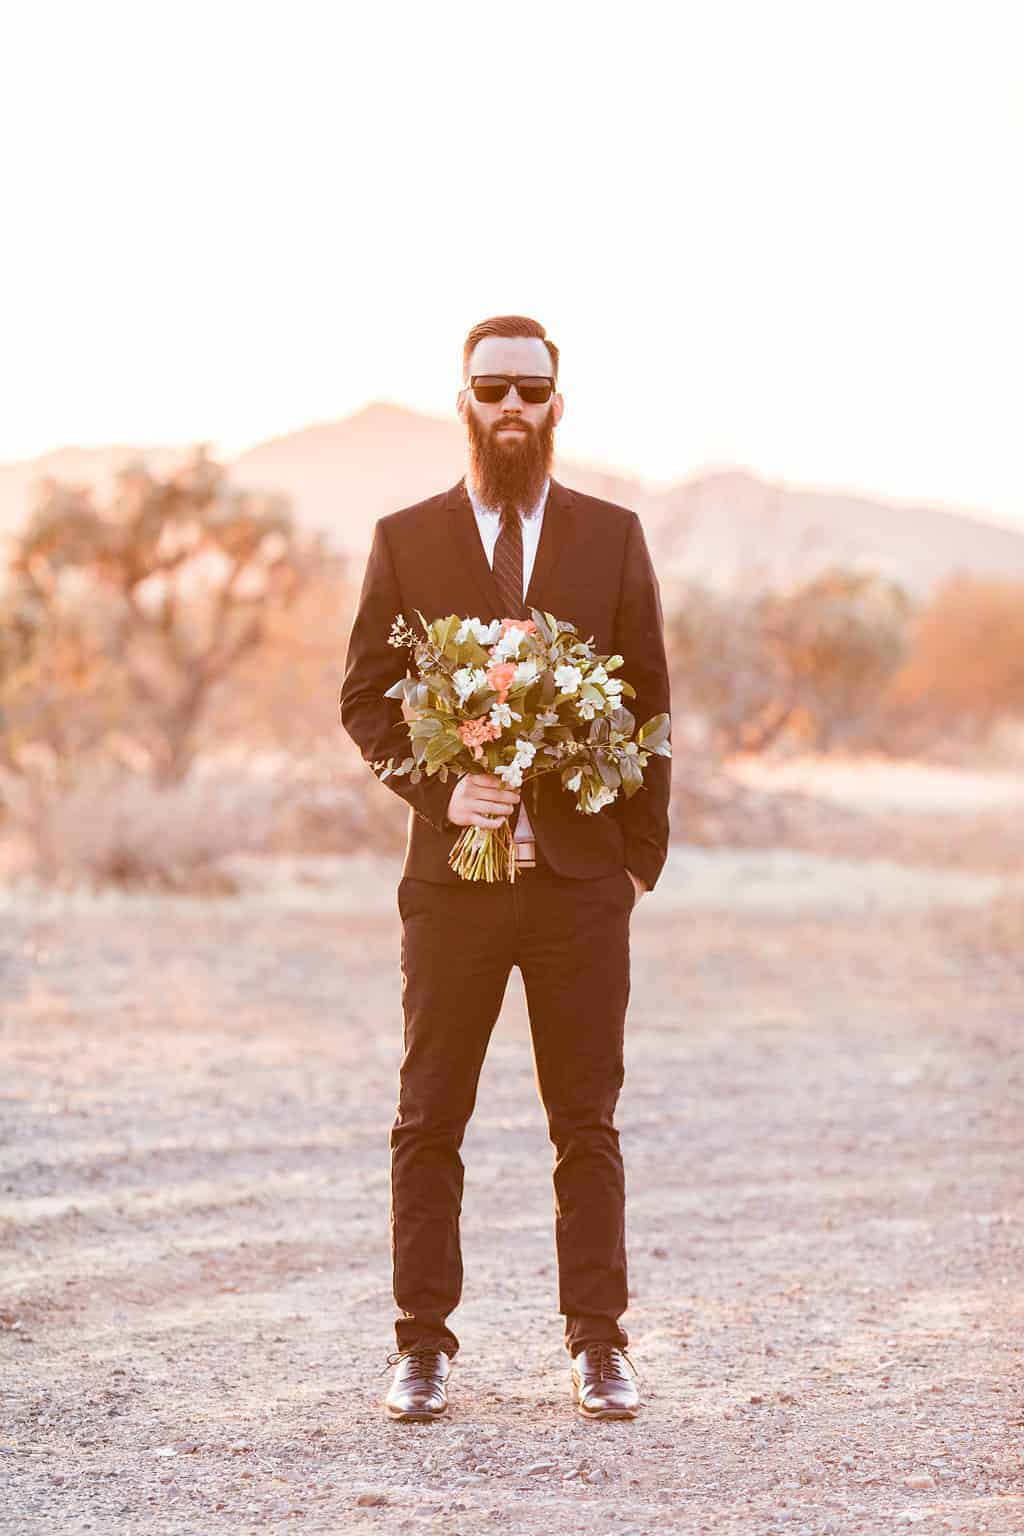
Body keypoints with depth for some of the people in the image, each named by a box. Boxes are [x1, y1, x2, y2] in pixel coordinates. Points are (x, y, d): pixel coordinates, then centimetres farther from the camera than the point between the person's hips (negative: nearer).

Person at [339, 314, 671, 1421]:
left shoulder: (613, 537, 7)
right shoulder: (406, 541, 5)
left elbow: (648, 700, 9)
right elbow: (365, 699, 5)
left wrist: (642, 854, 4)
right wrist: (440, 788, -12)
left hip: (584, 875, 0)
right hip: (454, 873, 0)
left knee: (588, 1122, 4)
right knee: (428, 1121, 2)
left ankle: (598, 1346, 11)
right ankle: (423, 1346, 9)